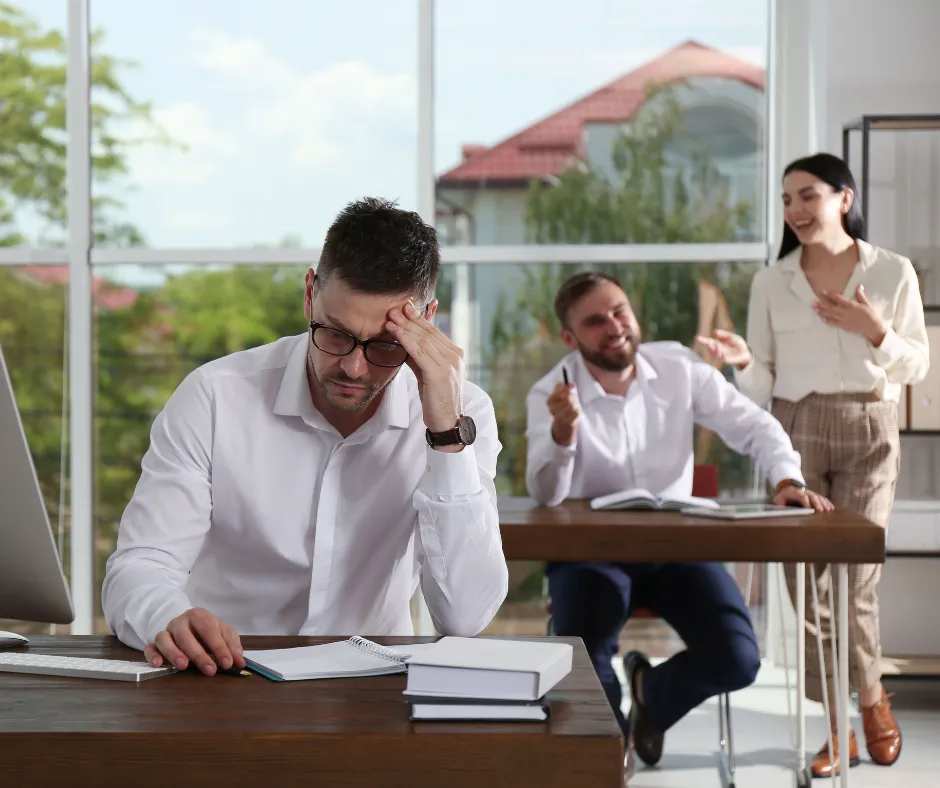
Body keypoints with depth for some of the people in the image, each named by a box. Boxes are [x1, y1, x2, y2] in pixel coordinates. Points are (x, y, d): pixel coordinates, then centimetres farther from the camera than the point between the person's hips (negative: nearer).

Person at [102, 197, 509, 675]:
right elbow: (138, 569, -11)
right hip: (220, 676, 1)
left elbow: (465, 618, -15)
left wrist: (448, 433, -22)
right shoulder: (213, 398, -8)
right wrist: (169, 620, -34)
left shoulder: (462, 415, -6)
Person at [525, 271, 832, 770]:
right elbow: (545, 496, -21)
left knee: (737, 661, -16)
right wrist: (564, 428, -38)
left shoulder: (678, 368, -4)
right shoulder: (550, 395, -10)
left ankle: (653, 691, 22)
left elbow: (754, 426, -2)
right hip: (590, 549, -2)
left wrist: (787, 478, -21)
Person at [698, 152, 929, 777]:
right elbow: (764, 385, 6)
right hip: (795, 434, 2)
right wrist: (743, 362, -16)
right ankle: (840, 728, 14)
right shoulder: (772, 282, 6)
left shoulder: (893, 273, 3)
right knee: (807, 583, 1)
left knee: (854, 580, -8)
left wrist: (875, 332, -11)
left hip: (869, 433, -2)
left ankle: (872, 697, 21)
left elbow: (918, 366, 6)